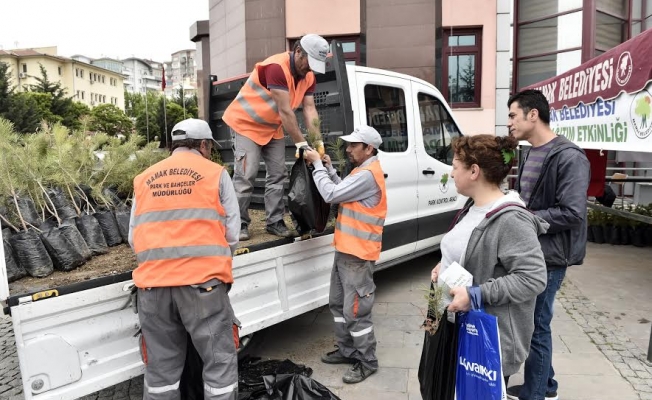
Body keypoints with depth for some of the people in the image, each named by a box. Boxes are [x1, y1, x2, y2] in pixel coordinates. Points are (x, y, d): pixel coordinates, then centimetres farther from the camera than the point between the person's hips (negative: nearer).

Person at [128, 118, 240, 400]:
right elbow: (232, 234, 2)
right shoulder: (215, 174, 4)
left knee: (161, 367, 16)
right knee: (220, 361, 7)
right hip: (202, 281, -4)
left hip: (152, 283, 4)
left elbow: (133, 237, 15)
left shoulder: (144, 179, 15)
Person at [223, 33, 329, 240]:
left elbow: (309, 109, -9)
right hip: (245, 123, -7)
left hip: (272, 128, 8)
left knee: (277, 174, 3)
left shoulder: (308, 76, -3)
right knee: (246, 175, -10)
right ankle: (240, 224, 0)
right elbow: (285, 111, -32)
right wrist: (301, 144, -31)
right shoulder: (276, 67, -29)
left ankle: (275, 222, 9)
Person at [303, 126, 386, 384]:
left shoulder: (368, 175, -20)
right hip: (345, 250, 11)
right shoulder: (362, 171, 15)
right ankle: (347, 350, 33)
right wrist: (329, 168, 5)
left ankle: (367, 362, 15)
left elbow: (331, 194, -22)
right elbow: (342, 192, 14)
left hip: (358, 255, -11)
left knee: (355, 311, -1)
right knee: (338, 304, 18)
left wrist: (317, 165, -12)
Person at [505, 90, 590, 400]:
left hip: (548, 257, -9)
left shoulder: (569, 157, -16)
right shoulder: (530, 154, 11)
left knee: (536, 326, 4)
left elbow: (572, 213, -22)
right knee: (528, 321, 18)